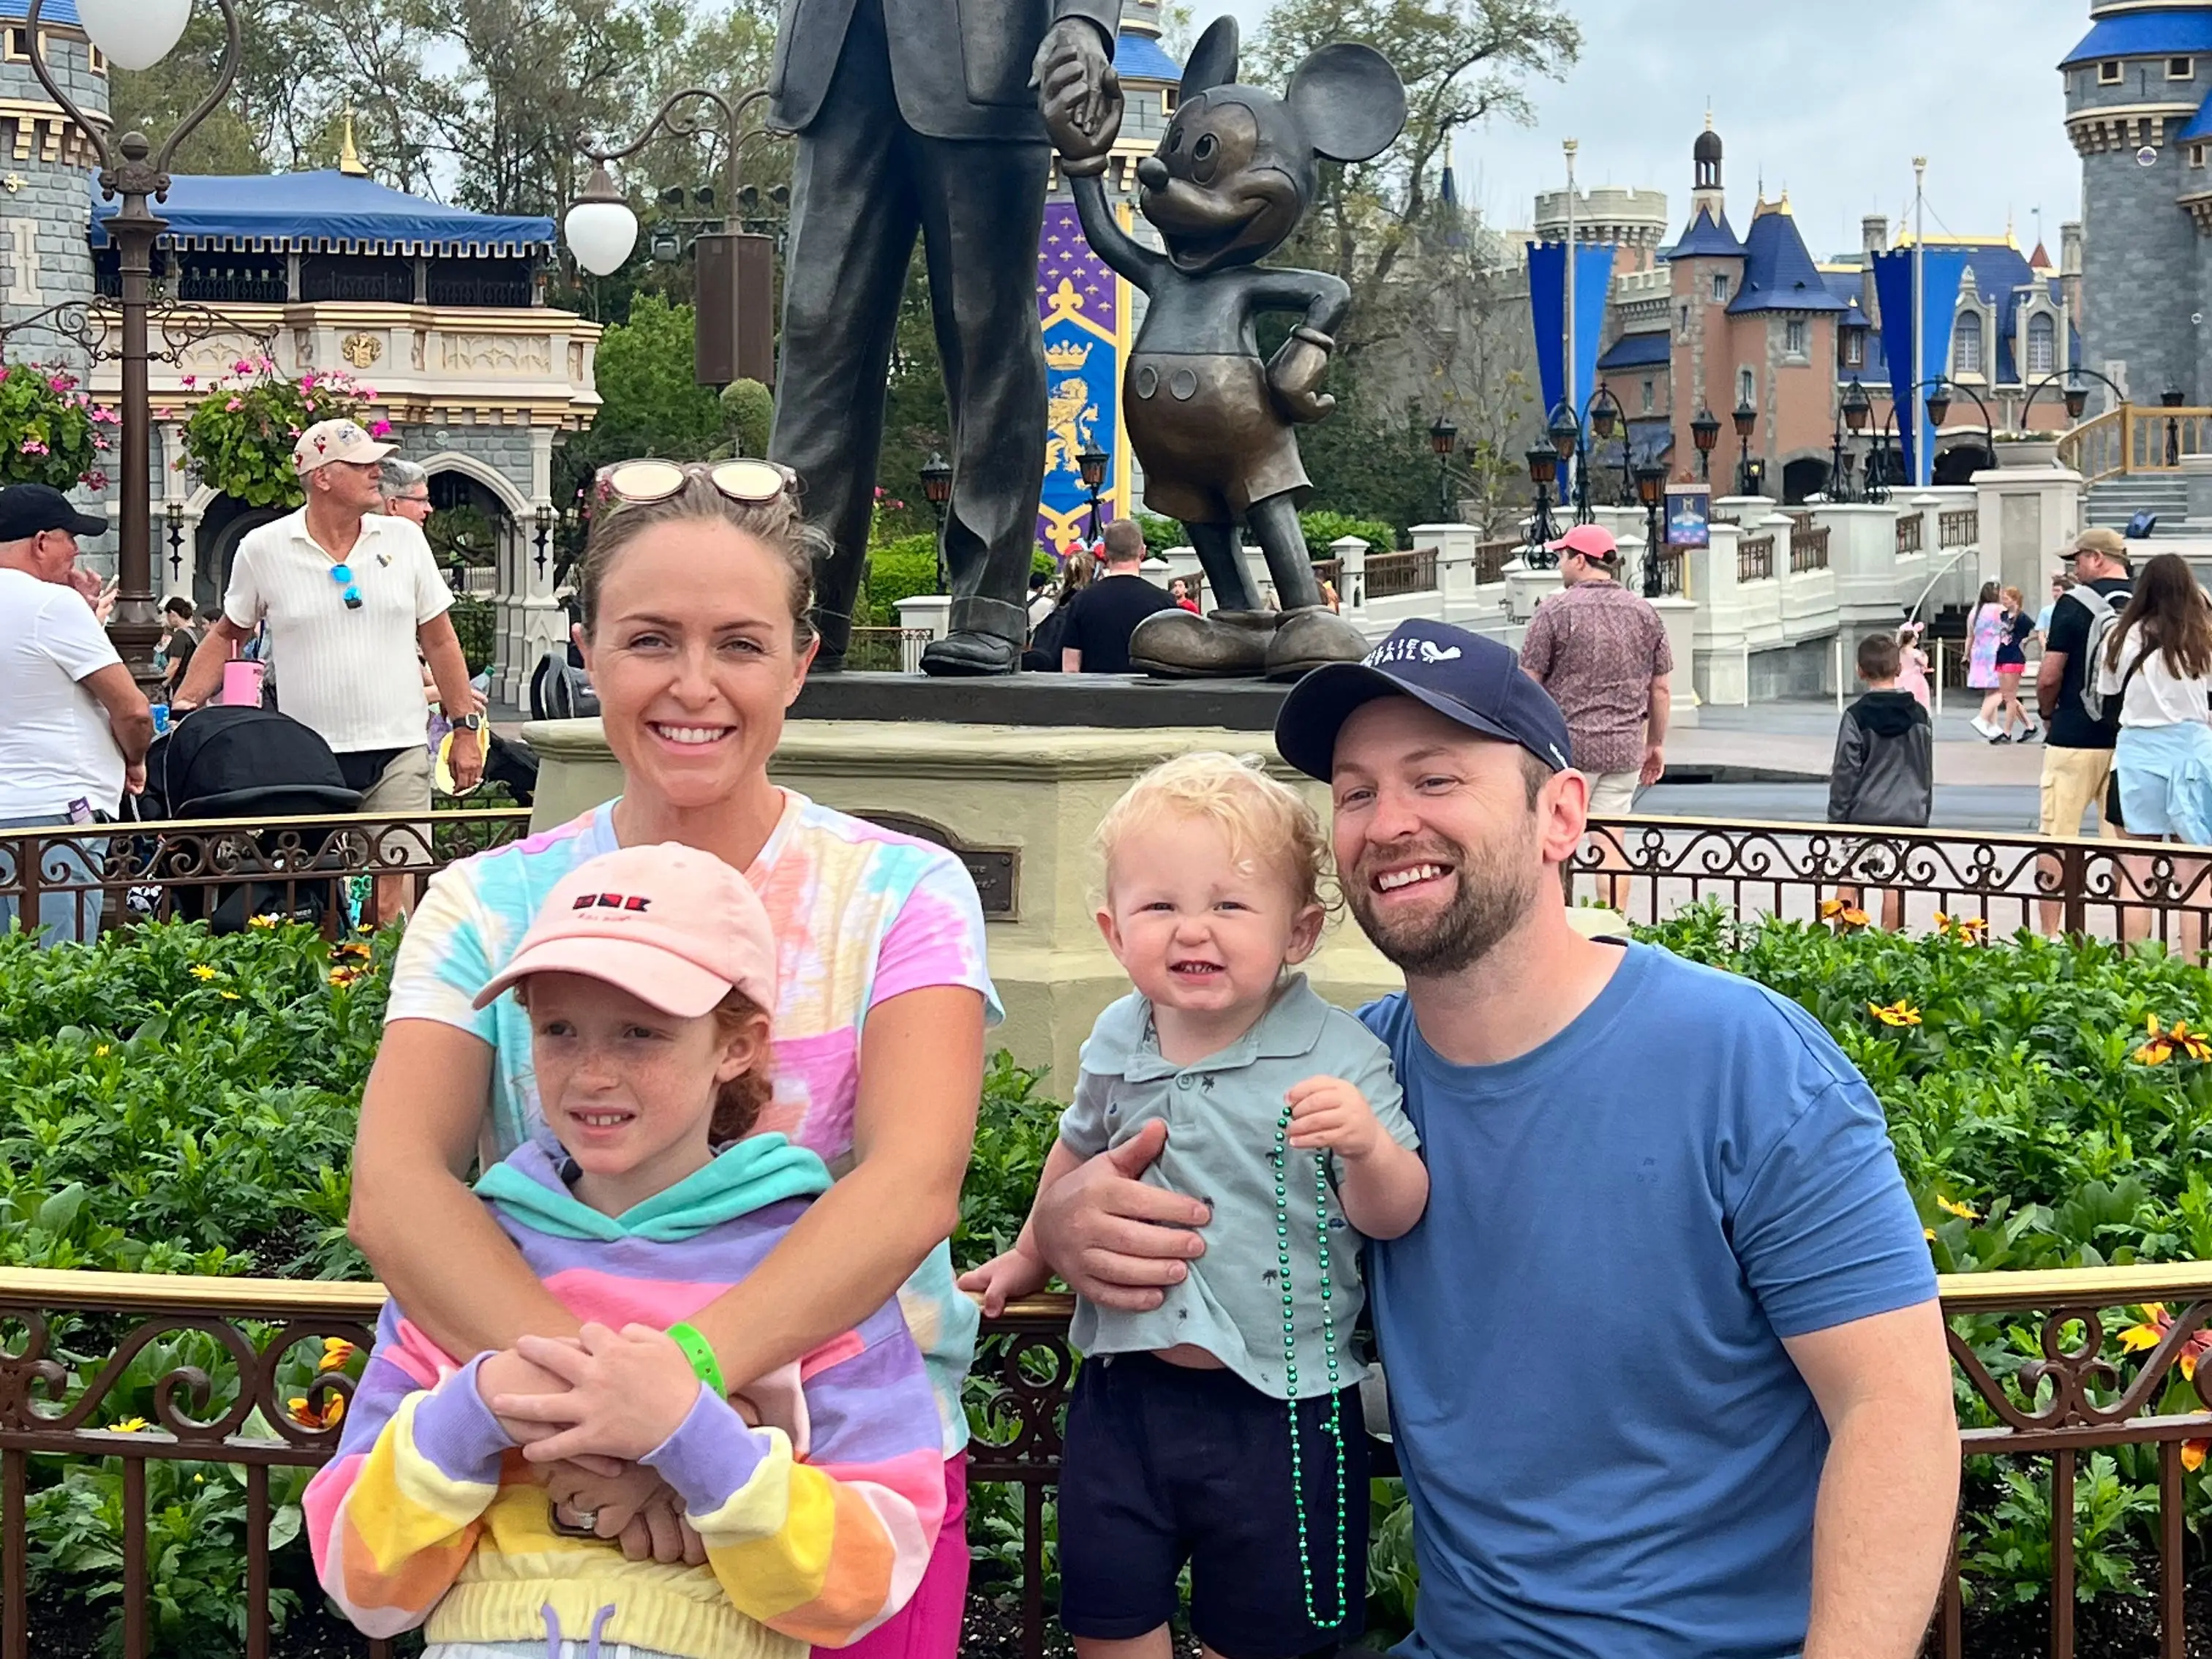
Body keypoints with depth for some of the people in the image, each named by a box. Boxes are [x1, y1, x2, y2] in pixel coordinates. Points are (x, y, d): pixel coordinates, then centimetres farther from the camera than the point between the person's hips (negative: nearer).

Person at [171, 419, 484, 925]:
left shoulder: (404, 540, 6)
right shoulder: (263, 549, 1)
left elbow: (439, 640, 11)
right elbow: (227, 636, 13)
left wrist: (465, 727, 9)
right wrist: (182, 706, 5)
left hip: (398, 750, 1)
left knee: (396, 893, -5)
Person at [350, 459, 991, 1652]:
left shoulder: (902, 896, -6)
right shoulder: (488, 907, -2)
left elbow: (916, 1182, -21)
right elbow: (394, 1183, -17)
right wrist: (579, 1387, -34)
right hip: (552, 1488, 1)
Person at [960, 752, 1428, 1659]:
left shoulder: (1337, 1058, -14)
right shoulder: (1117, 1046, 0)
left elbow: (1391, 1217, -13)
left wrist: (1367, 1148, -33)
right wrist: (1030, 1257, 31)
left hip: (1280, 1411, -4)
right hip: (1127, 1392, 4)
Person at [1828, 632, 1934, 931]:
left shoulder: (1857, 716, -9)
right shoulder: (1920, 716, 5)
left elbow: (1845, 772, -7)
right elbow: (1927, 770, 13)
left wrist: (1837, 816, 1)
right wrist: (1924, 811, 23)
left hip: (1863, 814, -3)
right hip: (1908, 815, 3)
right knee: (1894, 885, 6)